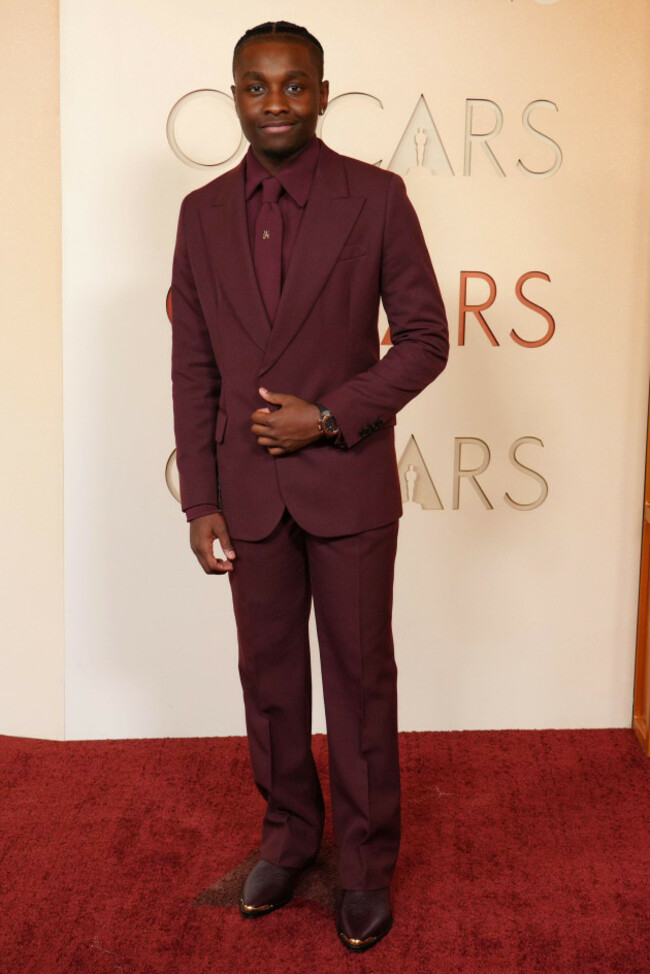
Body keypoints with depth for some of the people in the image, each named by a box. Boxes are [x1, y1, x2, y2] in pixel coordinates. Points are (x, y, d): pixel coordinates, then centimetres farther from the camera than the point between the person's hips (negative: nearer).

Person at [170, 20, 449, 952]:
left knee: (360, 674, 8)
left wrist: (328, 417, -15)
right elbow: (193, 369, 4)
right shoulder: (203, 212, 3)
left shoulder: (376, 198, -5)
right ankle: (289, 830, 34)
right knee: (269, 671, 14)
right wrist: (201, 501, 1)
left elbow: (425, 337, -4)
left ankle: (367, 857, 25)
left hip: (348, 481, -3)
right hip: (249, 488, 3)